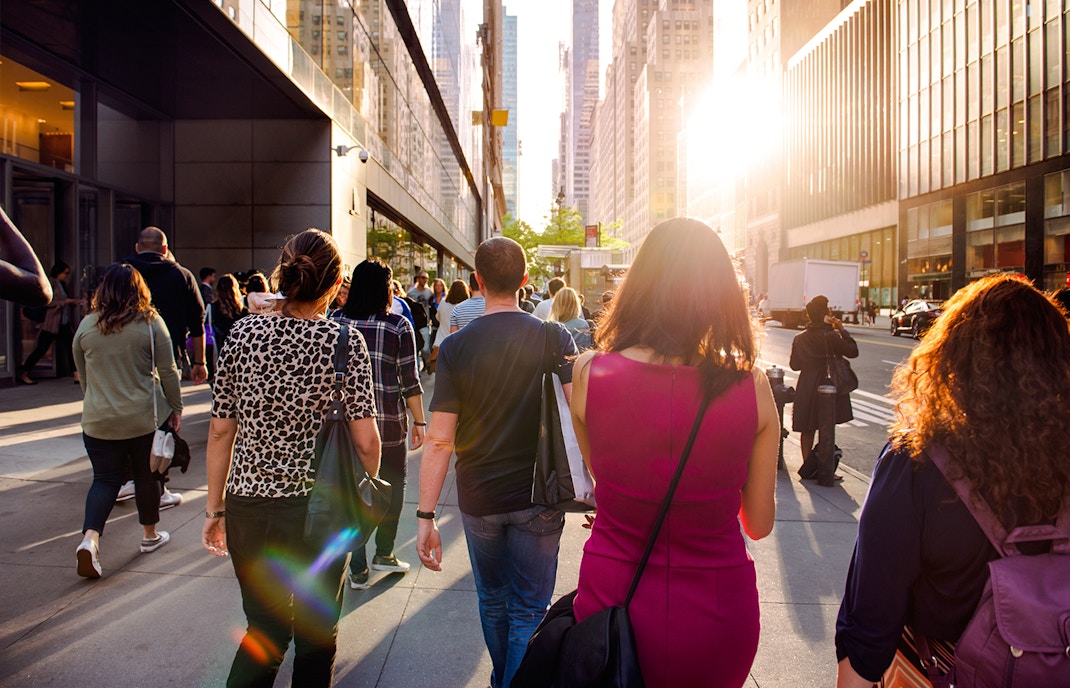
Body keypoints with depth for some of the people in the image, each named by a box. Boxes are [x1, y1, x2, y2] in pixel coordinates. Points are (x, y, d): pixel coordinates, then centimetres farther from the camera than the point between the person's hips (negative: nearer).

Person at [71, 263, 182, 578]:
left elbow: (83, 376, 11)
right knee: (147, 475, 13)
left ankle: (90, 537, -10)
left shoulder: (86, 325, 1)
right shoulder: (151, 322, -8)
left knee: (105, 479, 9)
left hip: (98, 421, 2)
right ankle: (150, 535, 27)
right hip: (145, 418, -2)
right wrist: (175, 408, 4)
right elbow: (168, 371, -6)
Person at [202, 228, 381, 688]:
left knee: (264, 628, 22)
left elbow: (220, 430, 0)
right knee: (316, 633, 20)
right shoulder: (345, 341, -10)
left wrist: (215, 506, 11)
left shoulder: (243, 334, -3)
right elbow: (365, 440, -12)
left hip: (248, 507, 3)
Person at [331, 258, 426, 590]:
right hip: (389, 422, -2)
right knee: (393, 486, 18)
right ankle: (384, 553, 25)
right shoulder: (399, 326, -7)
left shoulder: (336, 322, -1)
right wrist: (419, 421, 2)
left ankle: (358, 569, 15)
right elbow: (410, 380, -7)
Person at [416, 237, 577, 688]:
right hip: (537, 499, -2)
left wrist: (426, 515, -7)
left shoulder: (455, 347, -8)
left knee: (492, 601, 24)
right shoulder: (553, 338, -9)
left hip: (478, 500, 2)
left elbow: (439, 440, -11)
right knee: (528, 613, 11)